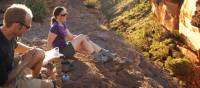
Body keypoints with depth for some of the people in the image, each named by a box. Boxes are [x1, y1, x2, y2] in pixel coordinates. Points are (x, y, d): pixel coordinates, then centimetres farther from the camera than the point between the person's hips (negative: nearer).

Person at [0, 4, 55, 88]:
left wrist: (30, 49, -1)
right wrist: (24, 62, -22)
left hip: (11, 69, 8)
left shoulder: (10, 35, -11)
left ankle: (35, 79, 24)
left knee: (40, 53, 9)